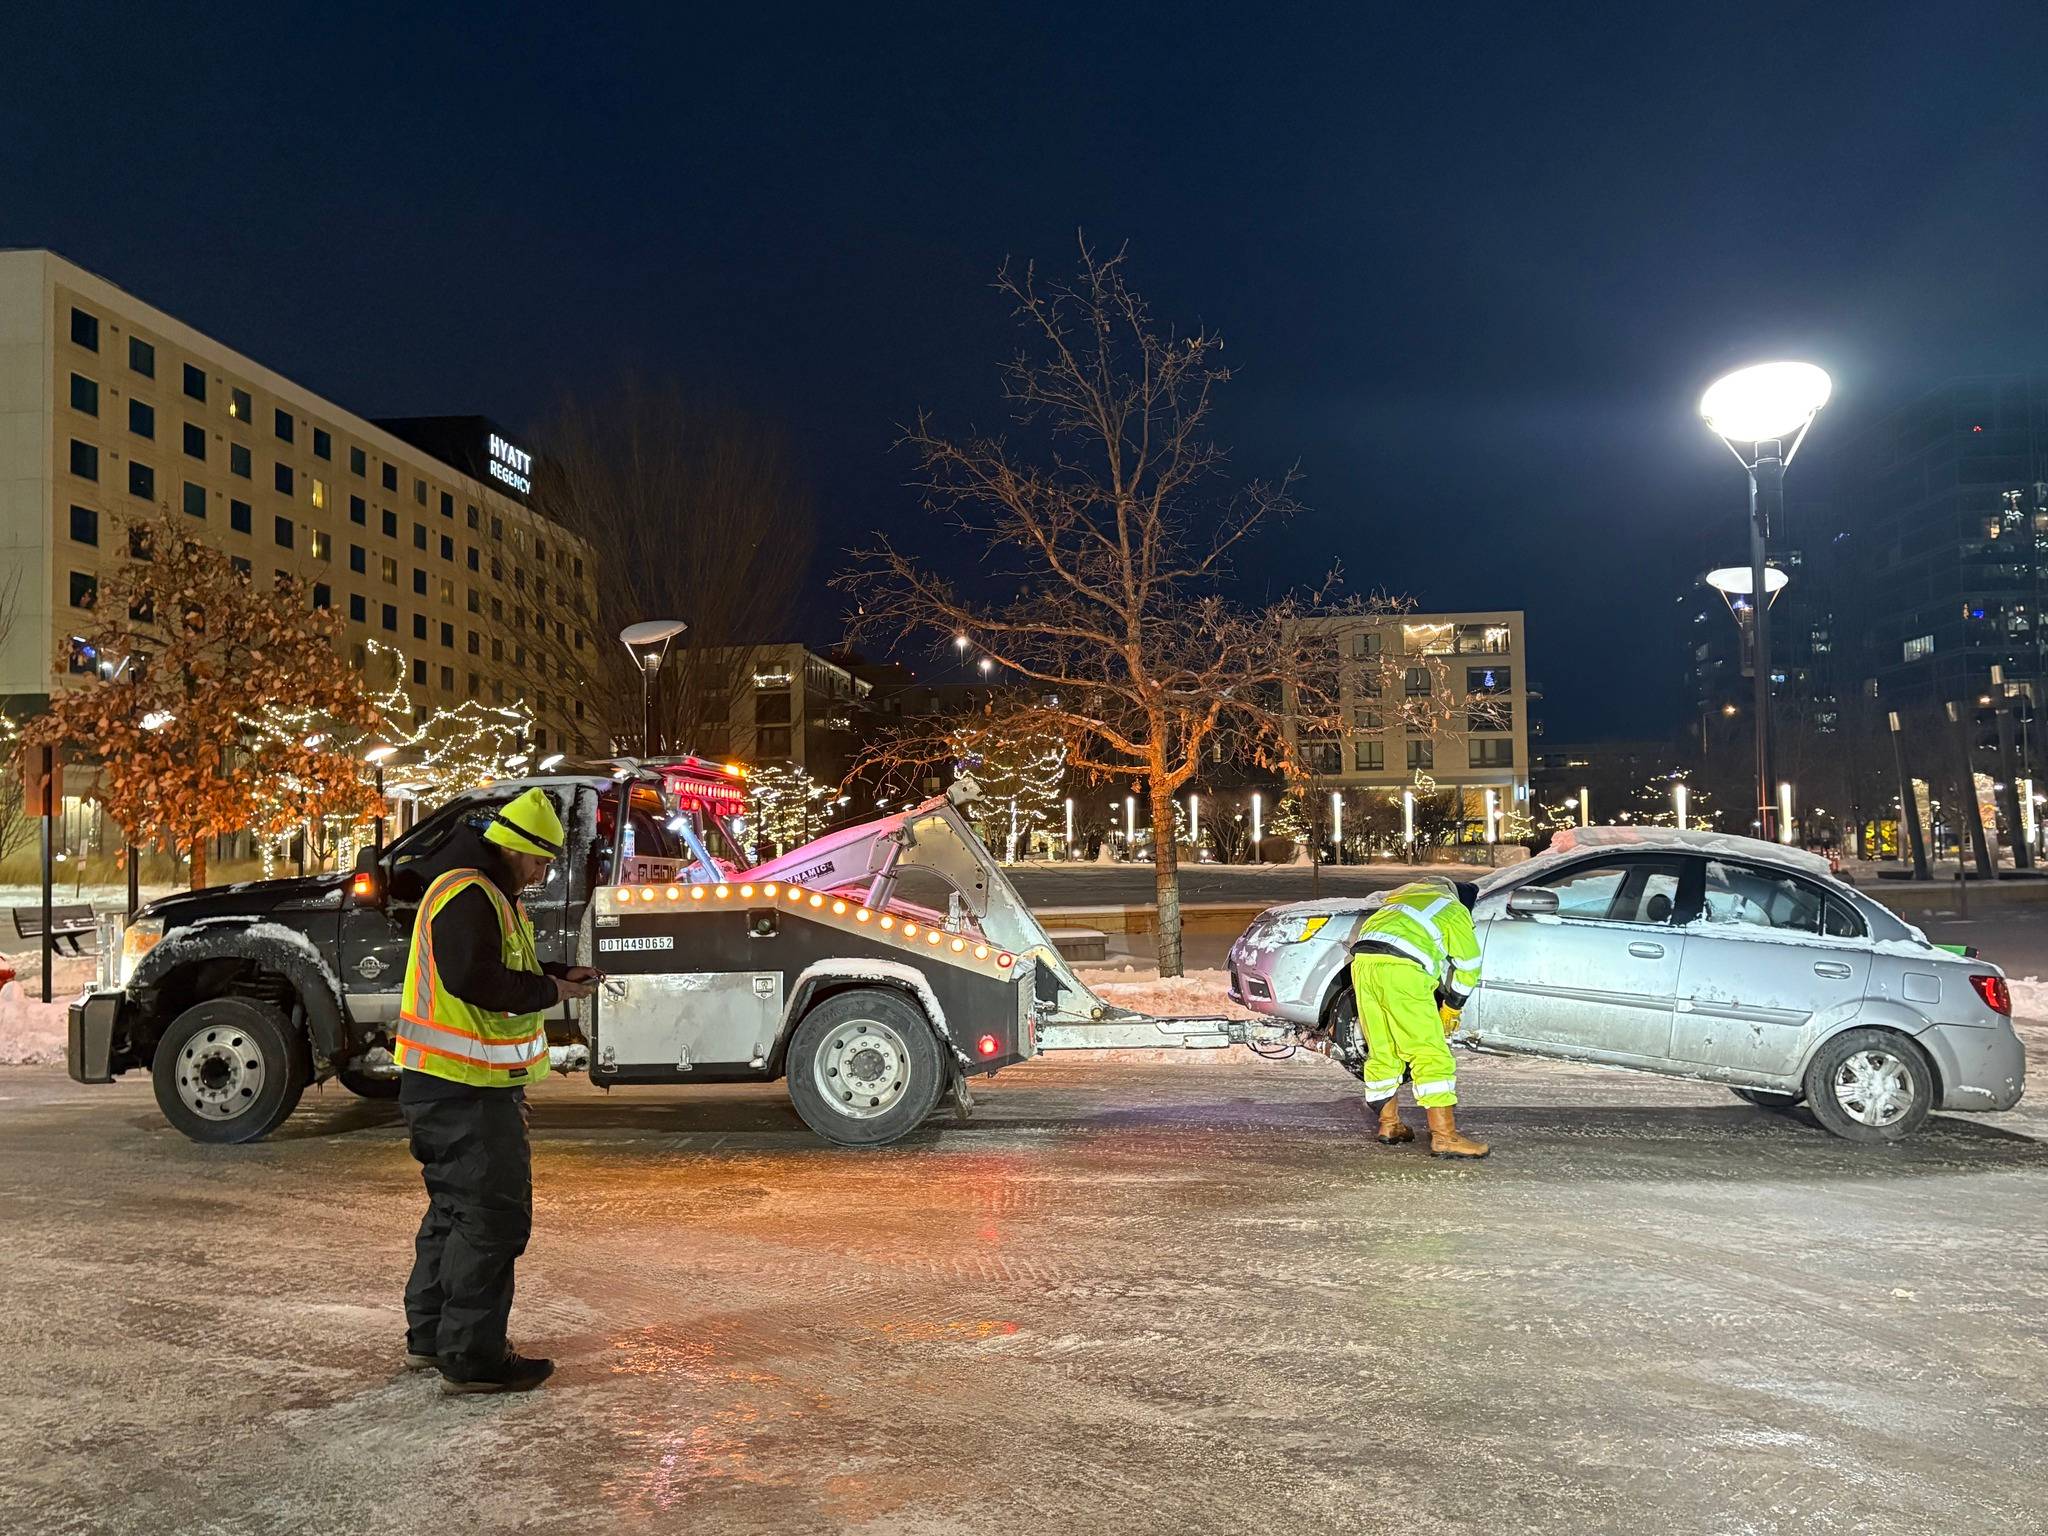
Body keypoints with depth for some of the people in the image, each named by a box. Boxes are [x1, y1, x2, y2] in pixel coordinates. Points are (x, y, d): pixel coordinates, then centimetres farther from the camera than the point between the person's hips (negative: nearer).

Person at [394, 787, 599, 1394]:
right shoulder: (468, 895, -18)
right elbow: (472, 980, -29)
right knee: (494, 1215, -6)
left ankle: (429, 1337, 31)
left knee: (456, 1209, 20)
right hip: (465, 1090, -11)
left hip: (447, 1086, 11)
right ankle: (471, 1359, 0)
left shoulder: (488, 894, 18)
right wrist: (550, 991, -18)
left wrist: (560, 975, 9)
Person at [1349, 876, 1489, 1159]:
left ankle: (1389, 1125, 25)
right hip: (1399, 969, -7)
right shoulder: (1455, 910, 19)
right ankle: (1444, 1137, -6)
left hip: (1362, 962, 7)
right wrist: (1451, 1008, 33)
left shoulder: (1405, 896, 37)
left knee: (1382, 1052, 16)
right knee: (1431, 1055, -3)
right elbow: (1469, 967, 19)